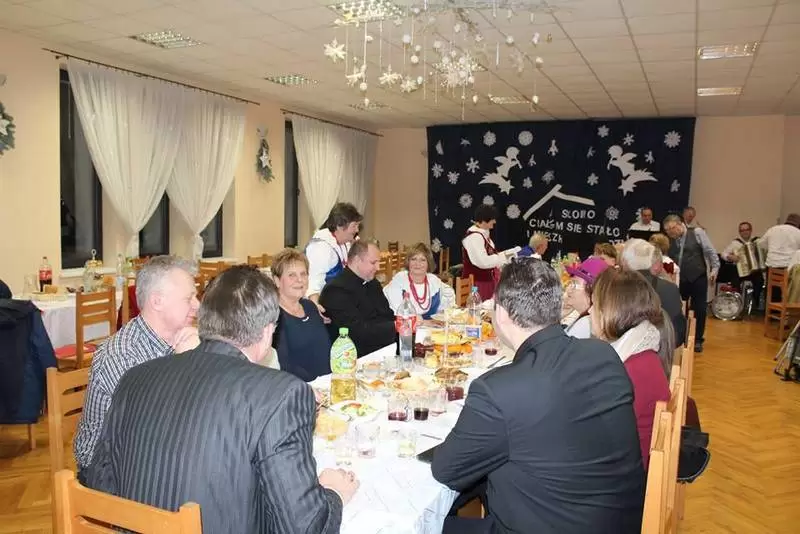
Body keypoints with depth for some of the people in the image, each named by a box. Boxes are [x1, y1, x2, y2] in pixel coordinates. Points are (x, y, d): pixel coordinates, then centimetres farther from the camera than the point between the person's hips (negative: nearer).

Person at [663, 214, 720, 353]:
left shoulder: (697, 233, -4)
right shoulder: (669, 240, 2)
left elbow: (710, 251, -3)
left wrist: (714, 269, -9)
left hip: (698, 278, -2)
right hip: (679, 280, 3)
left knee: (699, 309, 4)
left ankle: (698, 340, 18)